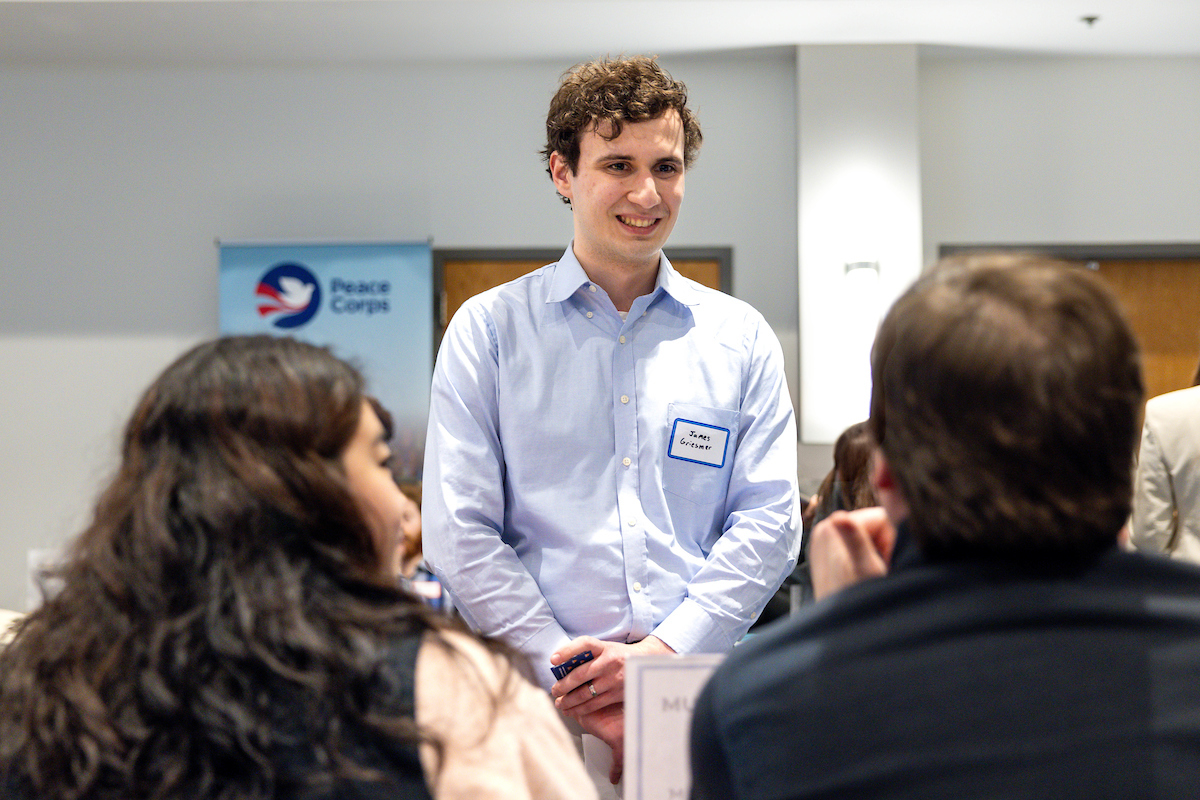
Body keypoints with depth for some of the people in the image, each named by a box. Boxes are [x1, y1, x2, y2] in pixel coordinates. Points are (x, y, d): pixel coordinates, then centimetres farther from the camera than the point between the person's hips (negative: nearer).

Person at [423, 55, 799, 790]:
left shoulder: (740, 338, 10)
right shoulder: (489, 330, 5)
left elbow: (768, 522, 3)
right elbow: (460, 534, -2)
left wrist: (664, 650, -11)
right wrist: (569, 674, -12)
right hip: (541, 701, -1)